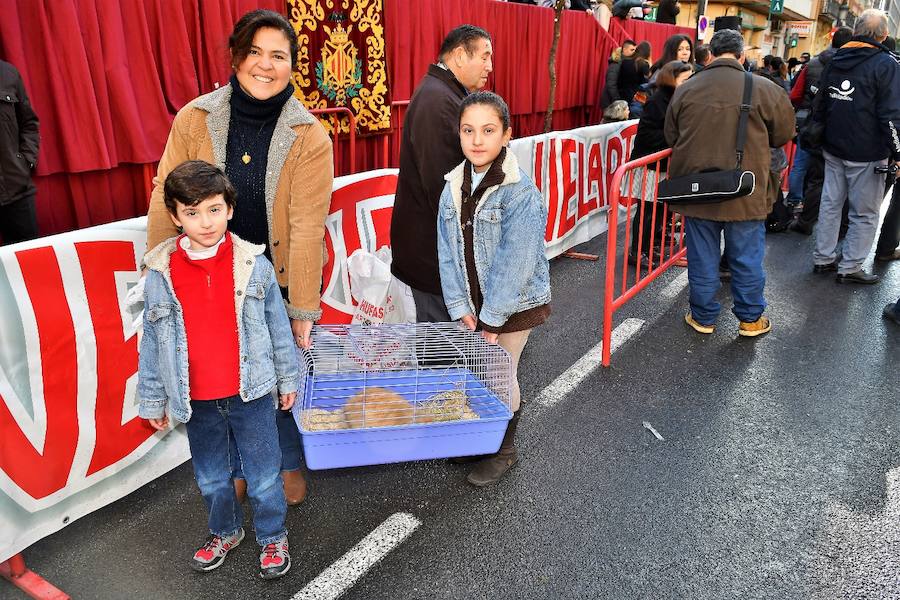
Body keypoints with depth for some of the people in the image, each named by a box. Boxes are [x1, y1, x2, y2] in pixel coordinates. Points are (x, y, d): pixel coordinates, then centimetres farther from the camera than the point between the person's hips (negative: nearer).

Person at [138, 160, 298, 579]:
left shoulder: (254, 265, -9)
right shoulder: (160, 276, -7)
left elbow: (278, 326, 0)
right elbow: (152, 344, 2)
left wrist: (287, 378, 5)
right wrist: (153, 401, 7)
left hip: (251, 393, -2)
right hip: (196, 402, 2)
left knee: (264, 477, 11)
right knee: (211, 479, 22)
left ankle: (273, 537, 36)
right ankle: (224, 533, 47)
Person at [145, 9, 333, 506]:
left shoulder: (310, 137, -13)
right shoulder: (194, 119, -8)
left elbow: (306, 228, -16)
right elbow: (165, 204, -3)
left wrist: (303, 310, -16)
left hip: (278, 281, -1)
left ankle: (288, 461, 40)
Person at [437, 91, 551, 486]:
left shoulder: (521, 191, -19)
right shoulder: (454, 186, -2)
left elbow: (515, 262, -21)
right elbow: (448, 251, -2)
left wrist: (492, 316, -17)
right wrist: (460, 307, -8)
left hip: (514, 303, -5)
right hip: (473, 303, 5)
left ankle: (505, 450, 29)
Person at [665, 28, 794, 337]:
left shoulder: (685, 89, -2)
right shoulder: (765, 90, -8)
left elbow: (671, 137, 8)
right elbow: (783, 134, 4)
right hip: (746, 193, -1)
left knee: (702, 258, 12)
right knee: (747, 258, 12)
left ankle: (703, 317, 24)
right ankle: (751, 319, 26)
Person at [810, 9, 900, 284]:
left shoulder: (835, 61, 8)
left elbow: (819, 104, 16)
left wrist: (820, 138, 25)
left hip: (834, 149, 6)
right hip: (867, 155, -6)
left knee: (830, 204, 13)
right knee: (865, 213, 2)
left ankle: (823, 259, 19)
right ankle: (850, 267, 6)